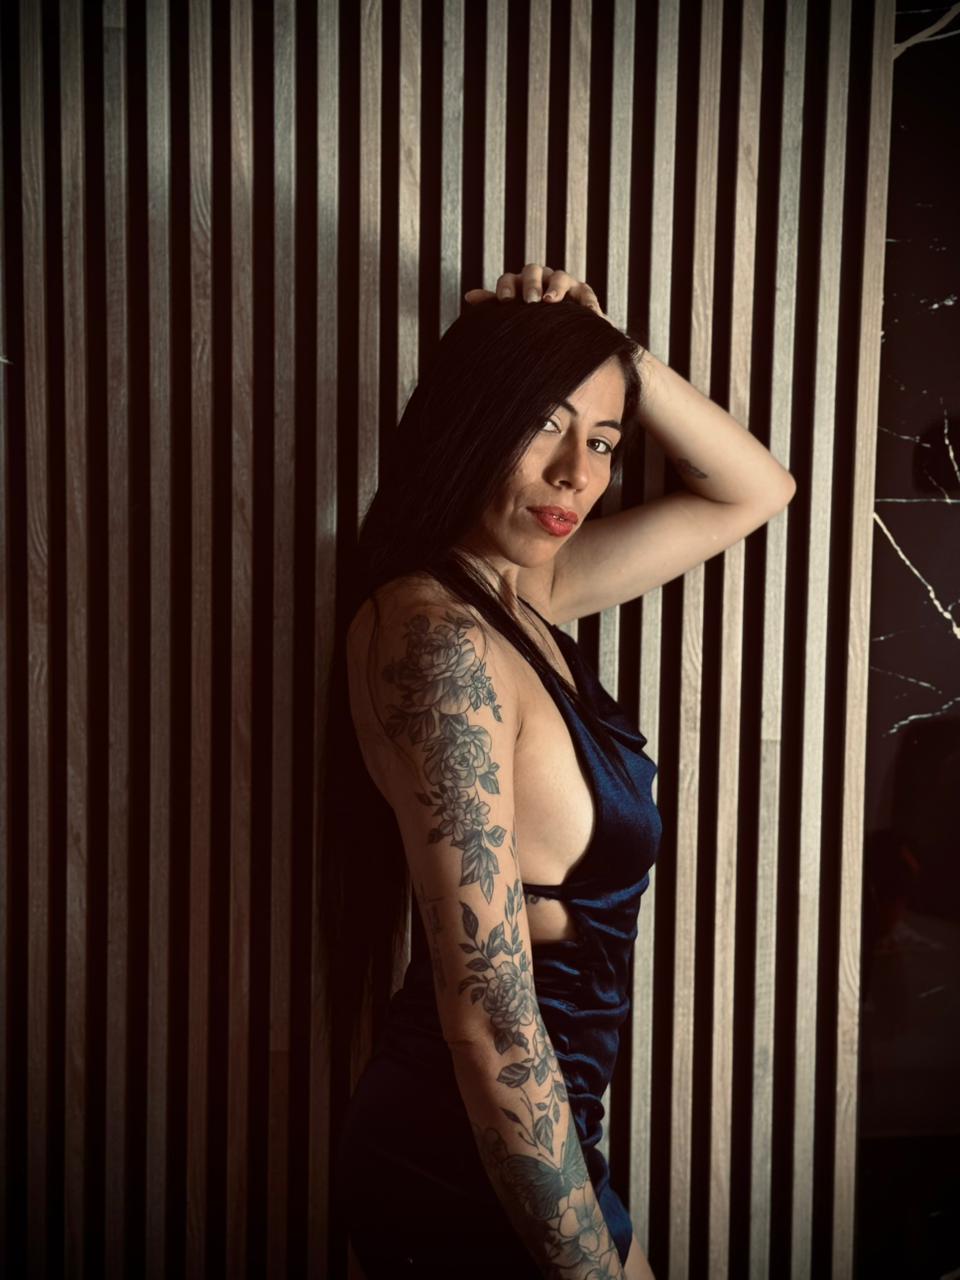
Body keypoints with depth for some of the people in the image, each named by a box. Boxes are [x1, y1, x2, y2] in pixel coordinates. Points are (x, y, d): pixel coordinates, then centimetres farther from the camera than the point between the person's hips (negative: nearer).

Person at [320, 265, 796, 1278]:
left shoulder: (523, 593, 1)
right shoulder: (441, 638, -25)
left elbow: (755, 489, 12)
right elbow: (491, 1015, -26)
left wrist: (614, 351, -1)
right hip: (476, 1188, -8)